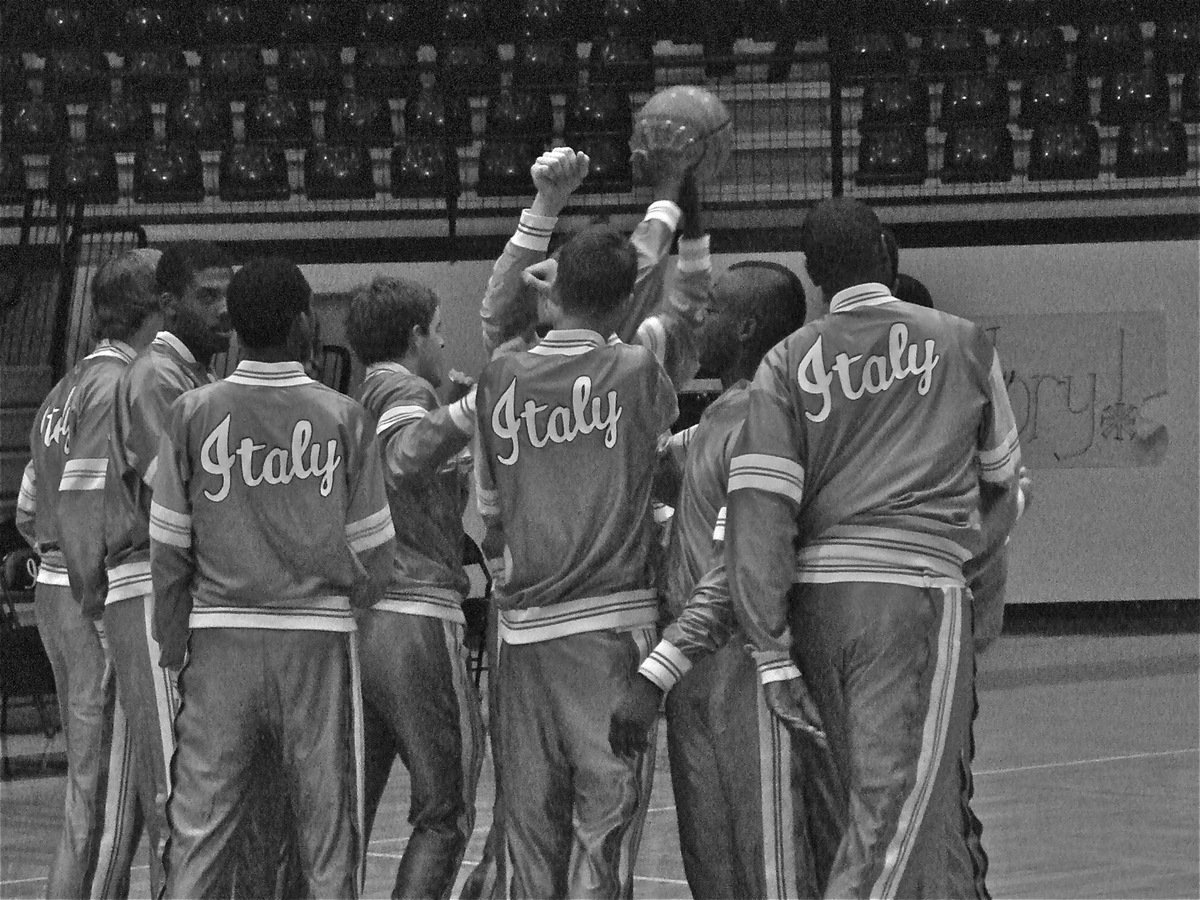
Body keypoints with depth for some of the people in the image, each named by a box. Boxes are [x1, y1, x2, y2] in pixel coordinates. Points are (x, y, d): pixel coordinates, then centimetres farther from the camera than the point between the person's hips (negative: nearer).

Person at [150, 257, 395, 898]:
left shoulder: (193, 413, -1)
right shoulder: (342, 417, -2)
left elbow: (167, 549, 1)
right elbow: (373, 551, 1)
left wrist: (172, 651, 10)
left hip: (220, 635, 1)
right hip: (319, 636, -1)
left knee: (197, 835, 2)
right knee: (328, 838, 5)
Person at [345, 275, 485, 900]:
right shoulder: (405, 390, -5)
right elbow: (405, 458, -27)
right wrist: (477, 402, -30)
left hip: (348, 619, 8)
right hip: (415, 619, -8)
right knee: (444, 814, -2)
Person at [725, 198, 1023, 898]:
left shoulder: (787, 364, 6)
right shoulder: (963, 343, 5)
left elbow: (757, 513, -3)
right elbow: (1003, 479, 18)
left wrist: (773, 653, -1)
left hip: (815, 602, 4)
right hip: (919, 589, -4)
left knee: (935, 812, 17)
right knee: (896, 820, -9)